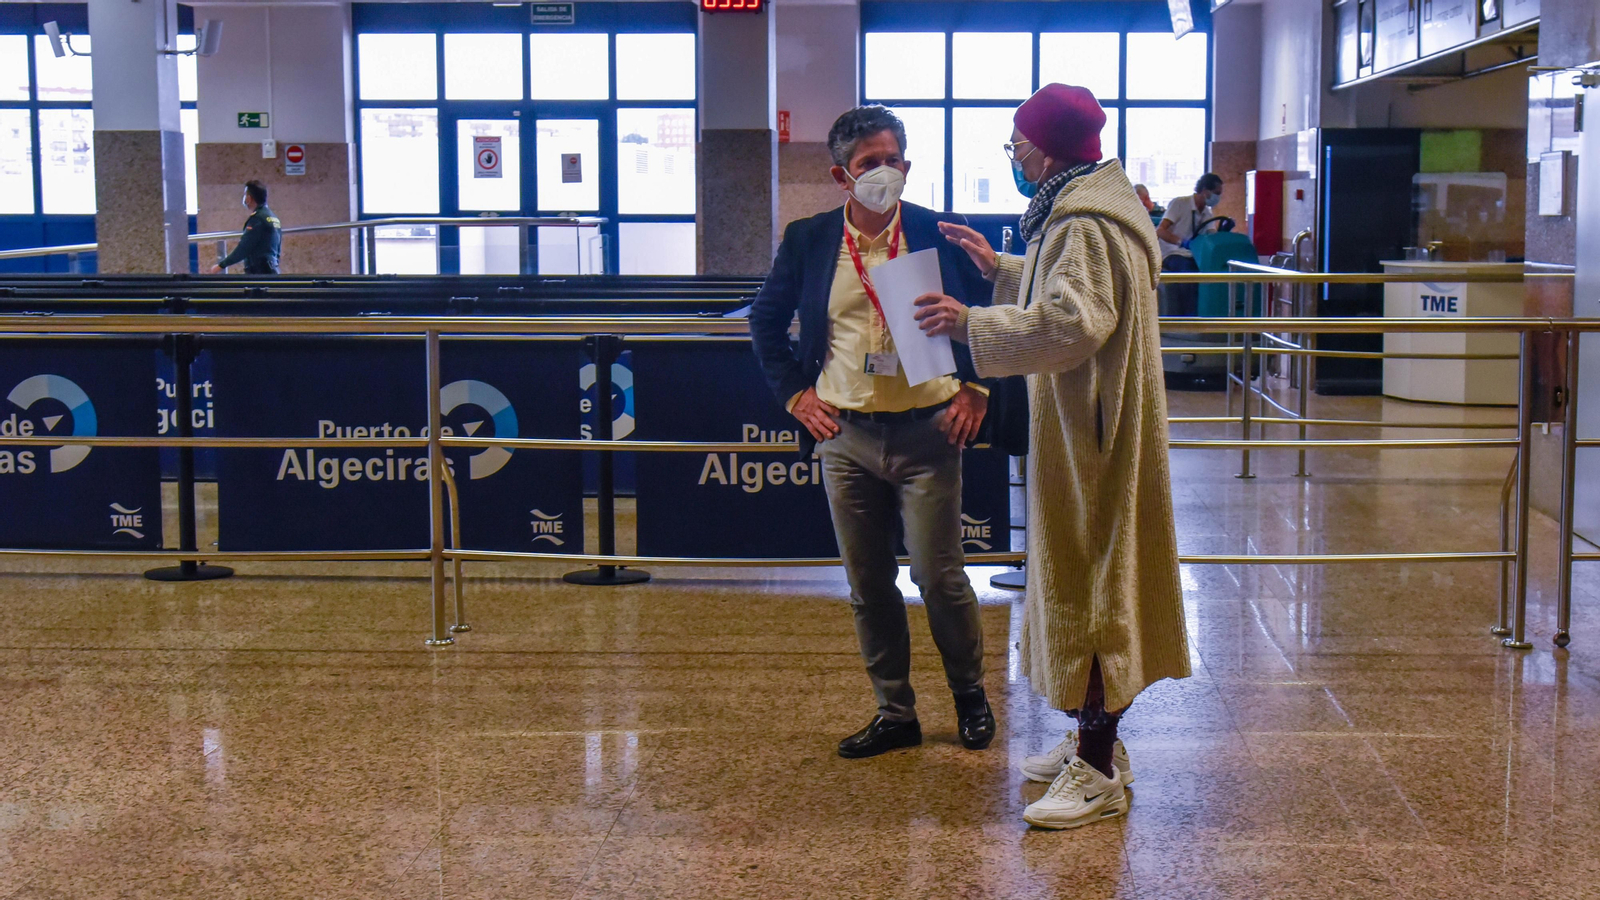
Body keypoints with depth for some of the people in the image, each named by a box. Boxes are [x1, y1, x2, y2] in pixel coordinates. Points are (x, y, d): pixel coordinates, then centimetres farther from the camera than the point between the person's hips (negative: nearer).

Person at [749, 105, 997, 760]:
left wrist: (974, 389, 2)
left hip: (926, 433, -2)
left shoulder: (939, 234, -2)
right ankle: (895, 713, 22)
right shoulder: (808, 241, 2)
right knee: (868, 585, 9)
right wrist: (795, 393, 8)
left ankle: (970, 694, 24)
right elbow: (765, 321, 15)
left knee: (939, 577, 1)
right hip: (845, 435, 3)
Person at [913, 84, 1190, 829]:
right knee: (1082, 579, 16)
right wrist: (999, 269, 23)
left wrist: (972, 325, -31)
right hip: (1080, 426, 11)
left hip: (1089, 434, -11)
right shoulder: (1082, 211, 14)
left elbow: (1074, 320, -33)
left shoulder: (1088, 226, -21)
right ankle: (1095, 743, 26)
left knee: (1088, 580, -6)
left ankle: (1099, 773, 1)